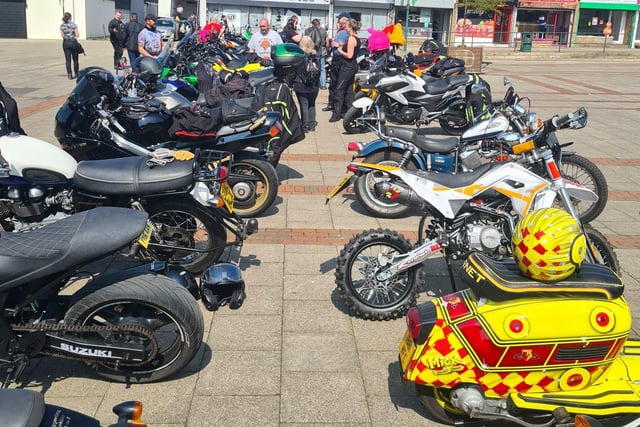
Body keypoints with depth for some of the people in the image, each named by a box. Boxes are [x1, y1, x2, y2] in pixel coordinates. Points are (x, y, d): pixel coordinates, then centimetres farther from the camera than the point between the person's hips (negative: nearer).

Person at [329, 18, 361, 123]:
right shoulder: (357, 38, 12)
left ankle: (337, 113, -7)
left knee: (339, 89, -7)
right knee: (348, 90, 13)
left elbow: (349, 55, -22)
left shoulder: (351, 39, -17)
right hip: (353, 66, 10)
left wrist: (340, 51, -7)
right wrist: (342, 46, 13)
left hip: (348, 66, -10)